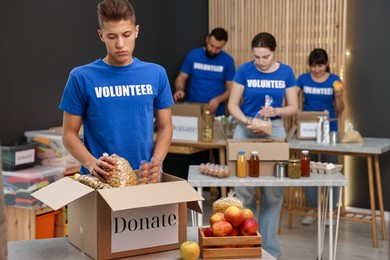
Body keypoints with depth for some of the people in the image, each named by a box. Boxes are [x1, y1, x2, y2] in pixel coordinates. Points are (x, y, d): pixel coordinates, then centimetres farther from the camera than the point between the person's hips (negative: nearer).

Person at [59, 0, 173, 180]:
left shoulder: (156, 74, 2)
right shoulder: (81, 78, -5)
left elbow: (165, 127, 5)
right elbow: (69, 133, -2)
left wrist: (155, 162, -11)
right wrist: (91, 163, -18)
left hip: (144, 179, 2)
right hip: (98, 180, -2)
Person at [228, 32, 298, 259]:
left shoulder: (286, 72, -2)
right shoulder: (244, 70, -5)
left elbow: (293, 107, 1)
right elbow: (233, 104, -2)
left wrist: (276, 111, -19)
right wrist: (247, 121, -19)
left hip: (275, 131, 1)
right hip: (245, 130, -1)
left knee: (273, 192, 3)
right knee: (244, 190, 2)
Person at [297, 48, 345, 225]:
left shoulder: (334, 80, -2)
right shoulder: (303, 79, 1)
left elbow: (339, 110, 1)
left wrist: (338, 96, -16)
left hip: (329, 129, -2)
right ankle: (311, 210, 18)